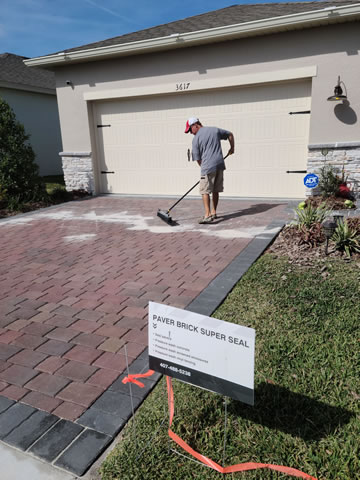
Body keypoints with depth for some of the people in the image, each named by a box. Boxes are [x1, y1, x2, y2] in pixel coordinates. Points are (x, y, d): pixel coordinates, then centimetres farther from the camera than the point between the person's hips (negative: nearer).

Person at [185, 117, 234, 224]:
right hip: (220, 165, 6)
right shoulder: (215, 130, 12)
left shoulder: (196, 139, -2)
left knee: (205, 191, -3)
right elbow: (230, 134, 25)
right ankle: (213, 212, 23)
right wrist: (232, 148, 34)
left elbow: (197, 158, 2)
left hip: (208, 167, -6)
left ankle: (207, 215, -13)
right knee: (215, 191, 14)